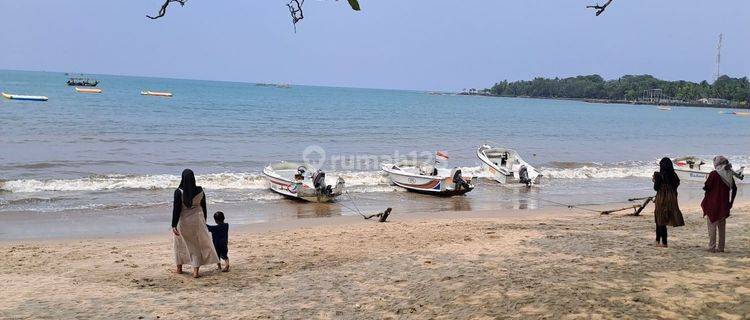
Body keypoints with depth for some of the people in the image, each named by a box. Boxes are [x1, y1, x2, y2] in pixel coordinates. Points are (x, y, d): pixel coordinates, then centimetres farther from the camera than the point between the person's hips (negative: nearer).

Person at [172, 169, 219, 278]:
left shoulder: (179, 192, -15)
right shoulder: (200, 190, -6)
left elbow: (176, 209, -14)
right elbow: (203, 207, 4)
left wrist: (174, 225, -9)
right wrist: (203, 220, 18)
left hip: (183, 221, -1)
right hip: (197, 220, 1)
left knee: (181, 243, 19)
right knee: (198, 244, 10)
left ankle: (179, 267, 32)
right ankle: (196, 270, 6)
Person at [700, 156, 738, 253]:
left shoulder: (714, 174, -13)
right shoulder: (729, 174, 6)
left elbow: (707, 187, -14)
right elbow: (734, 188, 11)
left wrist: (704, 187, 8)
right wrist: (731, 201, 16)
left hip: (713, 204, -6)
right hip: (724, 205, 6)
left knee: (712, 225, 0)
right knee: (722, 226, 13)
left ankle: (712, 247, -2)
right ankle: (721, 247, 16)